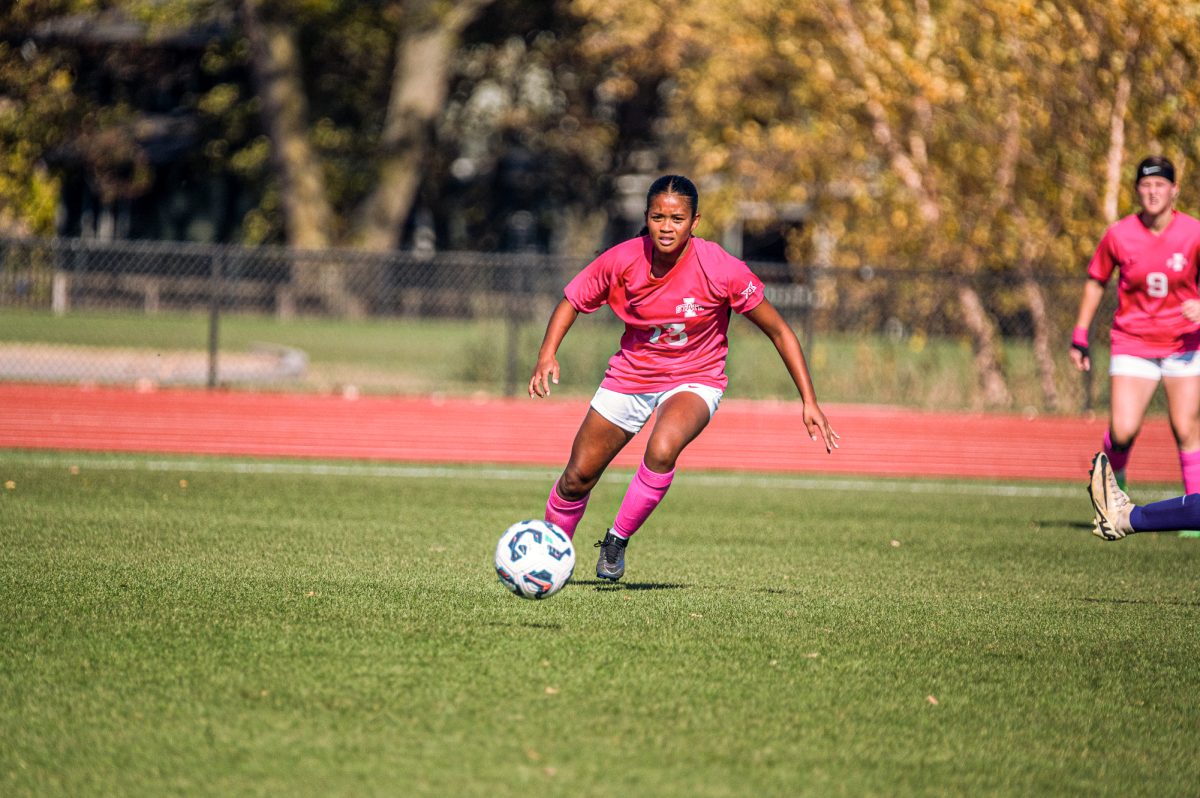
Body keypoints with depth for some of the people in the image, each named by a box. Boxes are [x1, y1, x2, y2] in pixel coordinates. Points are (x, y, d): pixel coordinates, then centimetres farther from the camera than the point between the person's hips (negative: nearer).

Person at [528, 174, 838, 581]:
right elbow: (571, 302, -2)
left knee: (662, 451, -34)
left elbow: (779, 331, -15)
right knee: (577, 478, 7)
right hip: (630, 375, 3)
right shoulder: (622, 261, -18)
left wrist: (809, 402, -17)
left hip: (694, 380, -3)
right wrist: (547, 355, -20)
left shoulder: (721, 269, -24)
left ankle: (617, 542, -12)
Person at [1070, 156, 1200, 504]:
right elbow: (1095, 282, 9)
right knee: (1123, 431, -10)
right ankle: (1113, 481, 23)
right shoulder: (1118, 235, -5)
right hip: (1132, 342, 0)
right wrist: (1080, 337, 8)